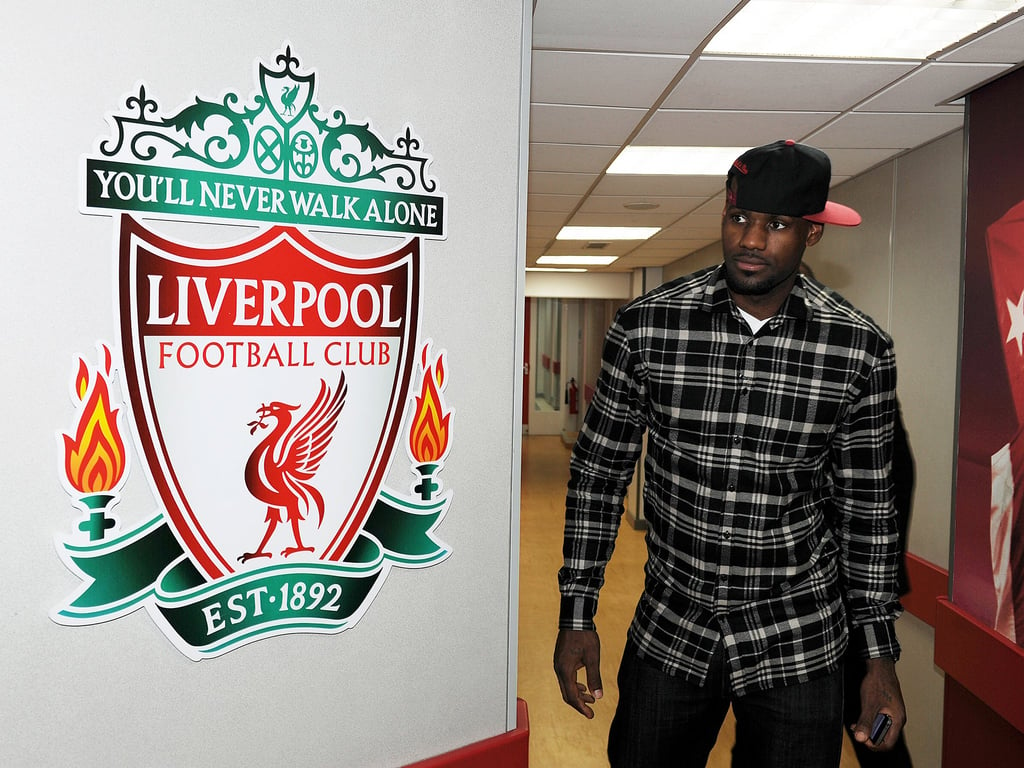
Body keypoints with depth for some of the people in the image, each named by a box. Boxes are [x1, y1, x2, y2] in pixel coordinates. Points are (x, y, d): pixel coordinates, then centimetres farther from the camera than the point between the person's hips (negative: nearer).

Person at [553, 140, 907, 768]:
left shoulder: (861, 348, -8)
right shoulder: (644, 326, -10)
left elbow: (865, 504, 1)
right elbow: (599, 472, -3)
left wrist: (880, 656, 2)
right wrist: (577, 615, -3)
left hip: (798, 645, 0)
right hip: (668, 630, 1)